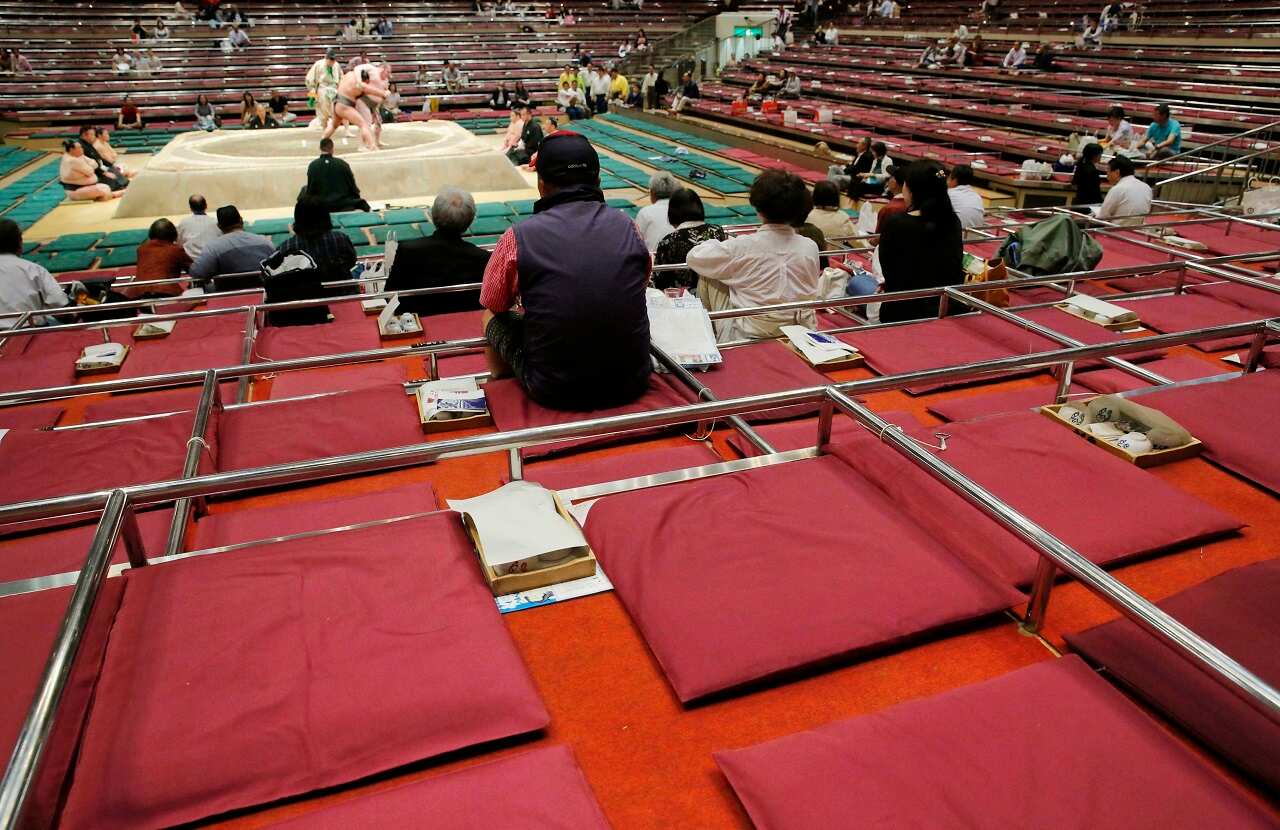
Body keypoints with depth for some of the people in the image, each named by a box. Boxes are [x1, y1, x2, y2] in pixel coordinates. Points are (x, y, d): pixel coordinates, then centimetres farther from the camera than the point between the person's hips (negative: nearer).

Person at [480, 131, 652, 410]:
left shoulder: (519, 237, -10)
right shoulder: (627, 227, -1)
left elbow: (493, 305, 8)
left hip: (554, 392, -3)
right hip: (632, 384, 3)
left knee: (494, 319, 22)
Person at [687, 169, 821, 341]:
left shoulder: (742, 247, -15)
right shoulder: (810, 248, -5)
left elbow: (693, 258, -1)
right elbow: (811, 296, 10)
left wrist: (716, 243, 19)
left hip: (746, 338, -4)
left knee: (708, 277, 12)